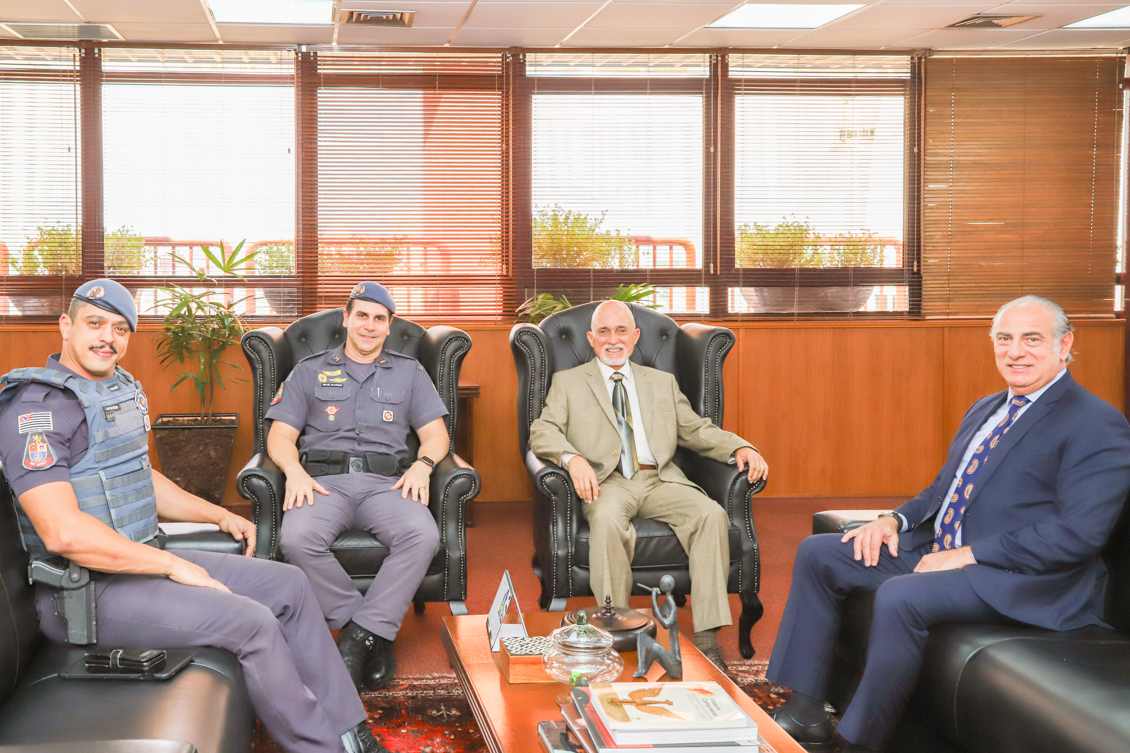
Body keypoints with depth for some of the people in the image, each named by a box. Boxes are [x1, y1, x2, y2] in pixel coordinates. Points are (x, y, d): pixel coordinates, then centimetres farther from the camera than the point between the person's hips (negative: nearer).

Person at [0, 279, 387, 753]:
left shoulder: (122, 390, 13)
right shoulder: (39, 406, -18)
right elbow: (62, 532, -27)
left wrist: (220, 515, 24)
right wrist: (172, 566, -22)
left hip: (141, 560, 10)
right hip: (86, 589, -10)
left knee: (289, 585, 5)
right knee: (252, 622, -22)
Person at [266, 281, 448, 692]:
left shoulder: (410, 372, 24)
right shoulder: (310, 371, 21)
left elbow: (435, 434, 17)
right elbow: (280, 436, 14)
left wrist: (422, 465, -5)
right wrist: (294, 470, -8)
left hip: (386, 482, 0)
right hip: (324, 478, 0)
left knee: (423, 536, -35)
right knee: (297, 538, -36)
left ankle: (360, 634, -27)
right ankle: (376, 634, -22)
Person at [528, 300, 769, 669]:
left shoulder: (663, 382, 26)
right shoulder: (567, 382, 17)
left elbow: (697, 430, 20)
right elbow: (542, 431, 3)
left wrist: (740, 447, -1)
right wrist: (573, 458, -19)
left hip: (660, 481, 3)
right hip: (606, 482, -3)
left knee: (712, 514, -26)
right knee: (607, 520, -38)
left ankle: (706, 639, -28)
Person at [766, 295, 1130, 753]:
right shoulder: (985, 410, 18)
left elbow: (1078, 533, -20)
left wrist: (969, 554, -20)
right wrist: (895, 519, 3)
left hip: (1022, 579, -9)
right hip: (938, 549, 9)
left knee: (899, 597, -34)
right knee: (817, 553, 2)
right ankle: (805, 712, 0)